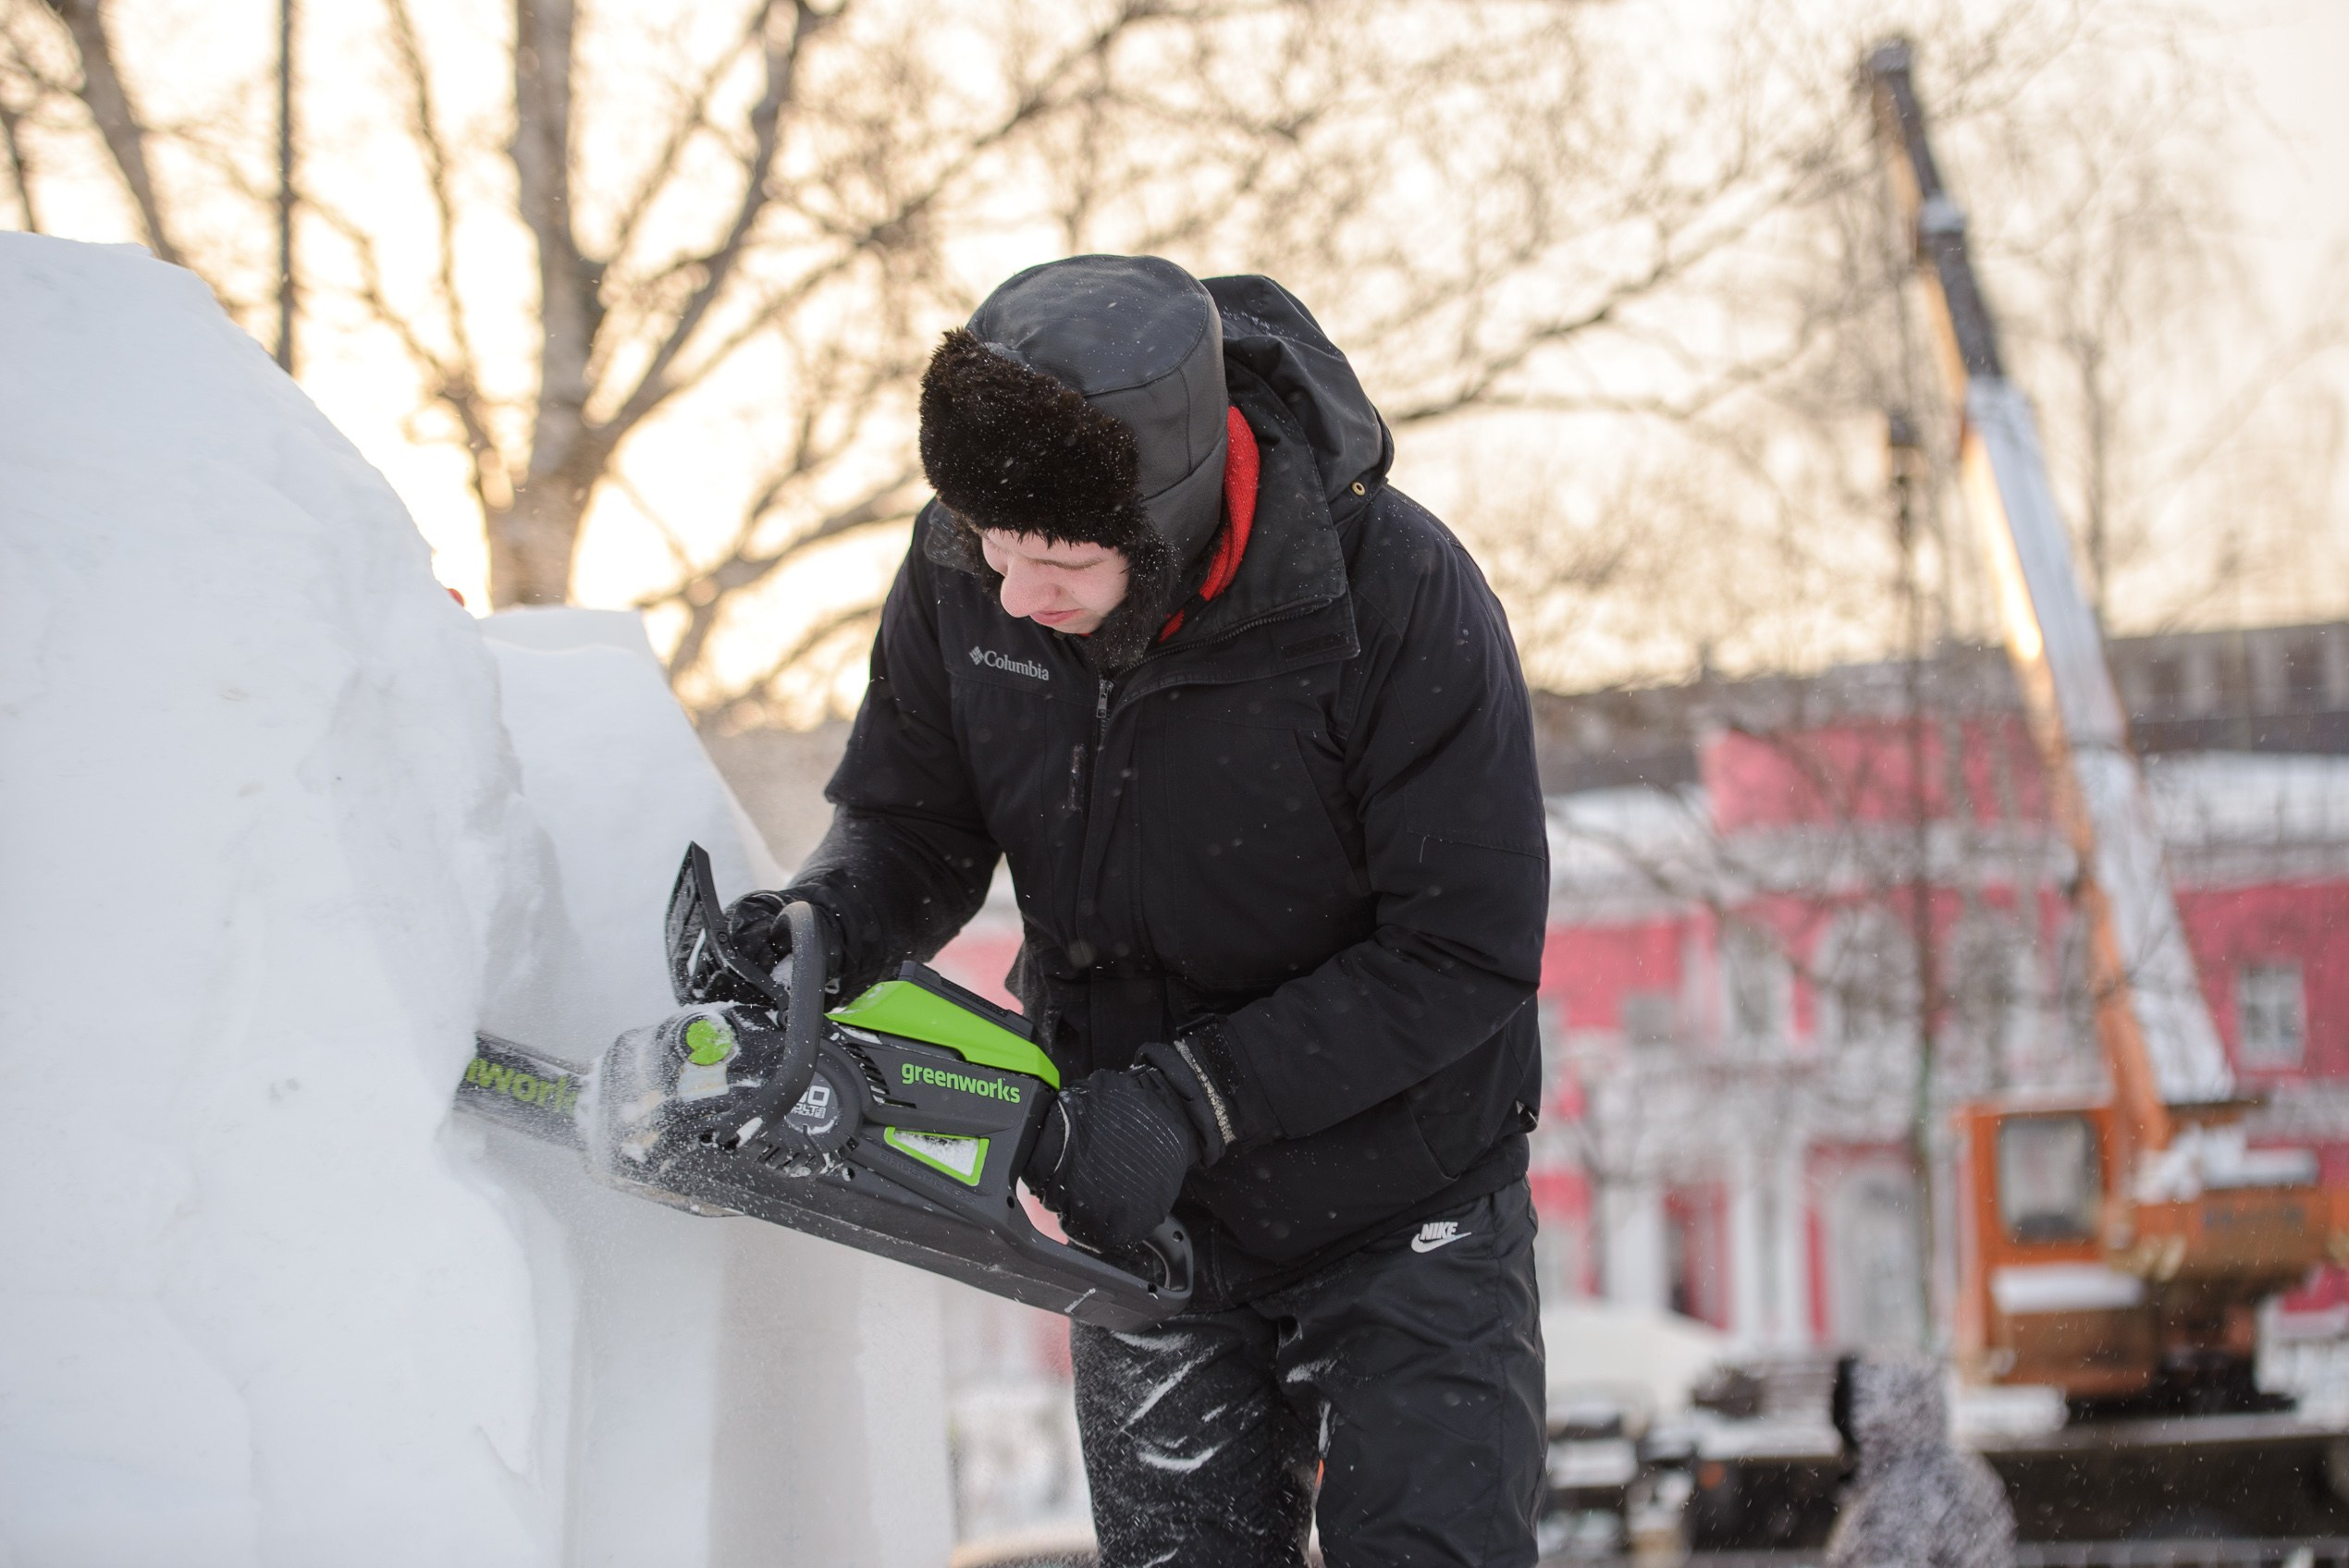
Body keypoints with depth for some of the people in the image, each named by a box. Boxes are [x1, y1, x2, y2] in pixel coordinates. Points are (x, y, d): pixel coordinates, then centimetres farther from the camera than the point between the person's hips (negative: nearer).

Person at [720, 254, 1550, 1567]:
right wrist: (828, 925, -22)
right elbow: (911, 820, 1)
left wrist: (1190, 1095, -27)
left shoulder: (1398, 599, -27)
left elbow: (1465, 957, -23)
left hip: (1404, 1222, -4)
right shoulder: (962, 573, -13)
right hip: (1146, 1214, 4)